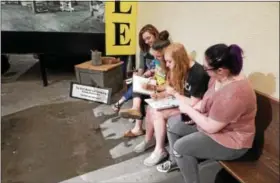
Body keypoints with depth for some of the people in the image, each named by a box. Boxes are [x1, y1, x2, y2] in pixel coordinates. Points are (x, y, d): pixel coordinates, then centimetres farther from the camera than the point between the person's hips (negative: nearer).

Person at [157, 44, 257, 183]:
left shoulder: (233, 94, -35)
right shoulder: (220, 77, -6)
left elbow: (210, 127, -29)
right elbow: (208, 100, 11)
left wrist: (188, 109, -17)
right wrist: (193, 111, -7)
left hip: (230, 141, -9)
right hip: (213, 123, 9)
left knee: (180, 146, -20)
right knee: (172, 123, 8)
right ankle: (175, 160, 30)